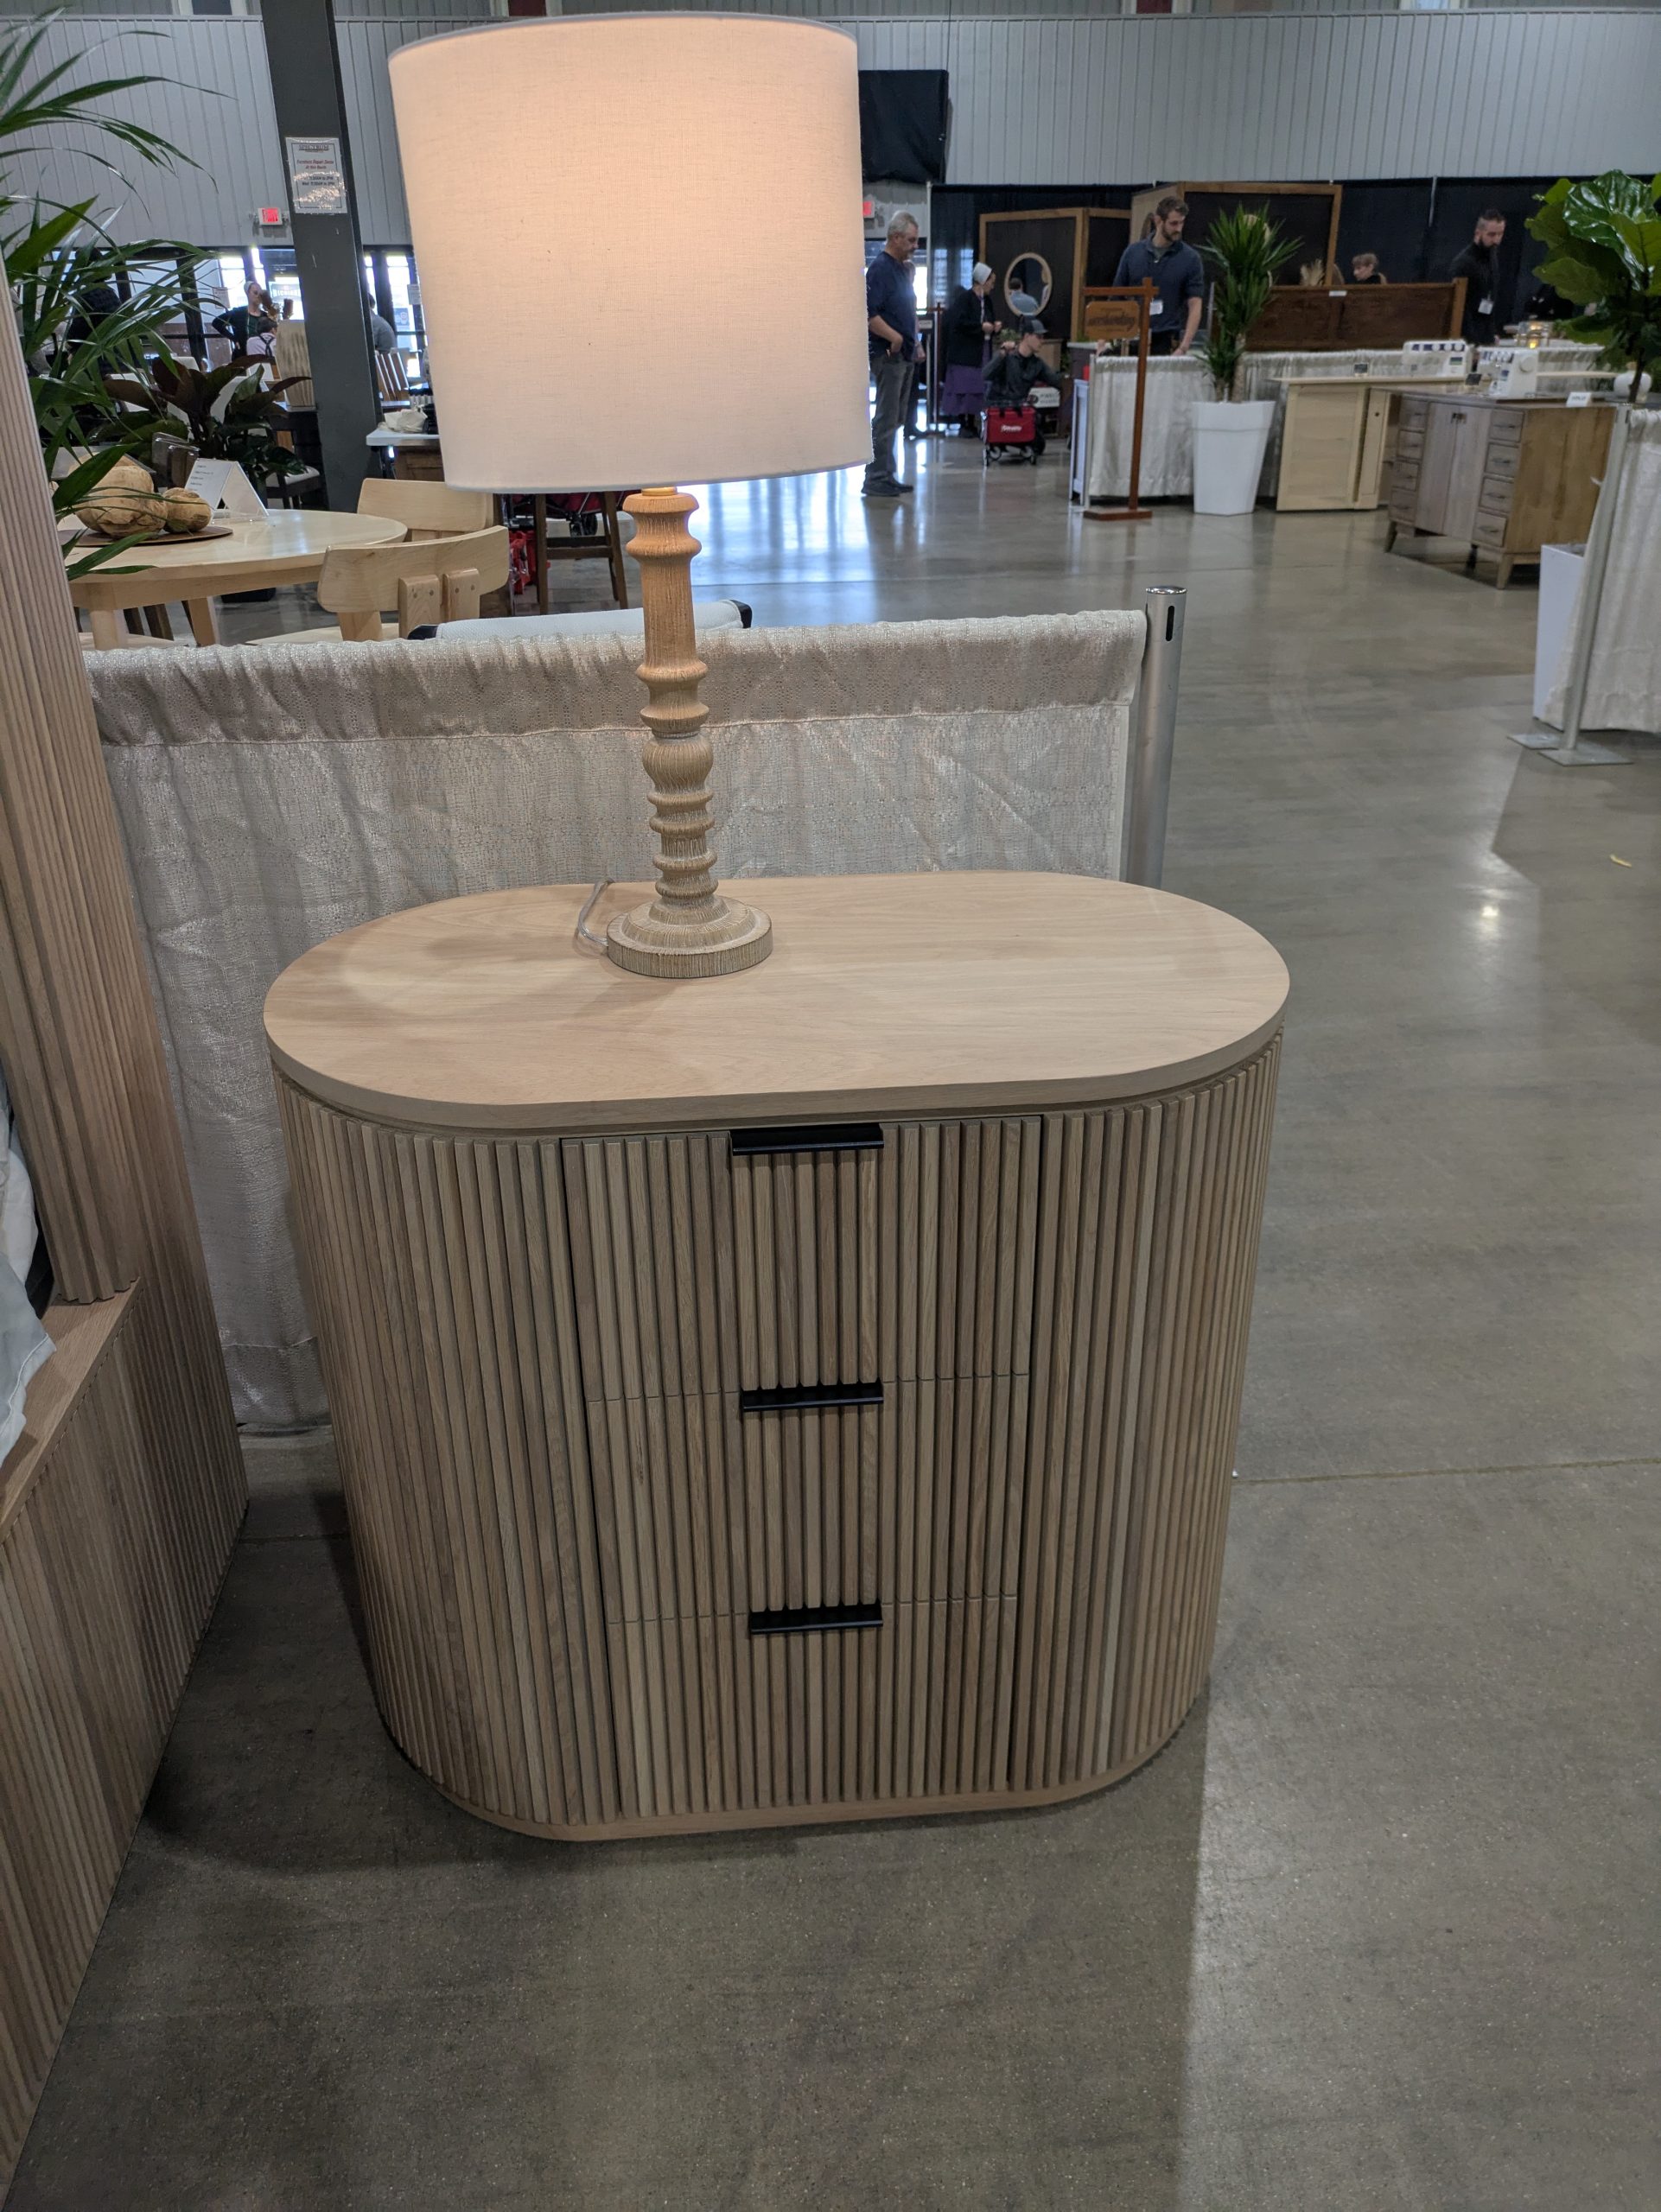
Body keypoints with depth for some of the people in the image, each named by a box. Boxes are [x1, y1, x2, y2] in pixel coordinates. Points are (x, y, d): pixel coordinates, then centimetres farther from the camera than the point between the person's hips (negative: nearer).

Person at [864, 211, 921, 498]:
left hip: (905, 354, 9)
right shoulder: (880, 269, -13)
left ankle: (887, 474, 17)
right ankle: (876, 479, -5)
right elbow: (869, 314, -21)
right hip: (888, 355, -9)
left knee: (895, 419, 12)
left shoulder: (903, 268, 16)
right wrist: (894, 337, -23)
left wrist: (914, 342, 16)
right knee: (886, 419, -8)